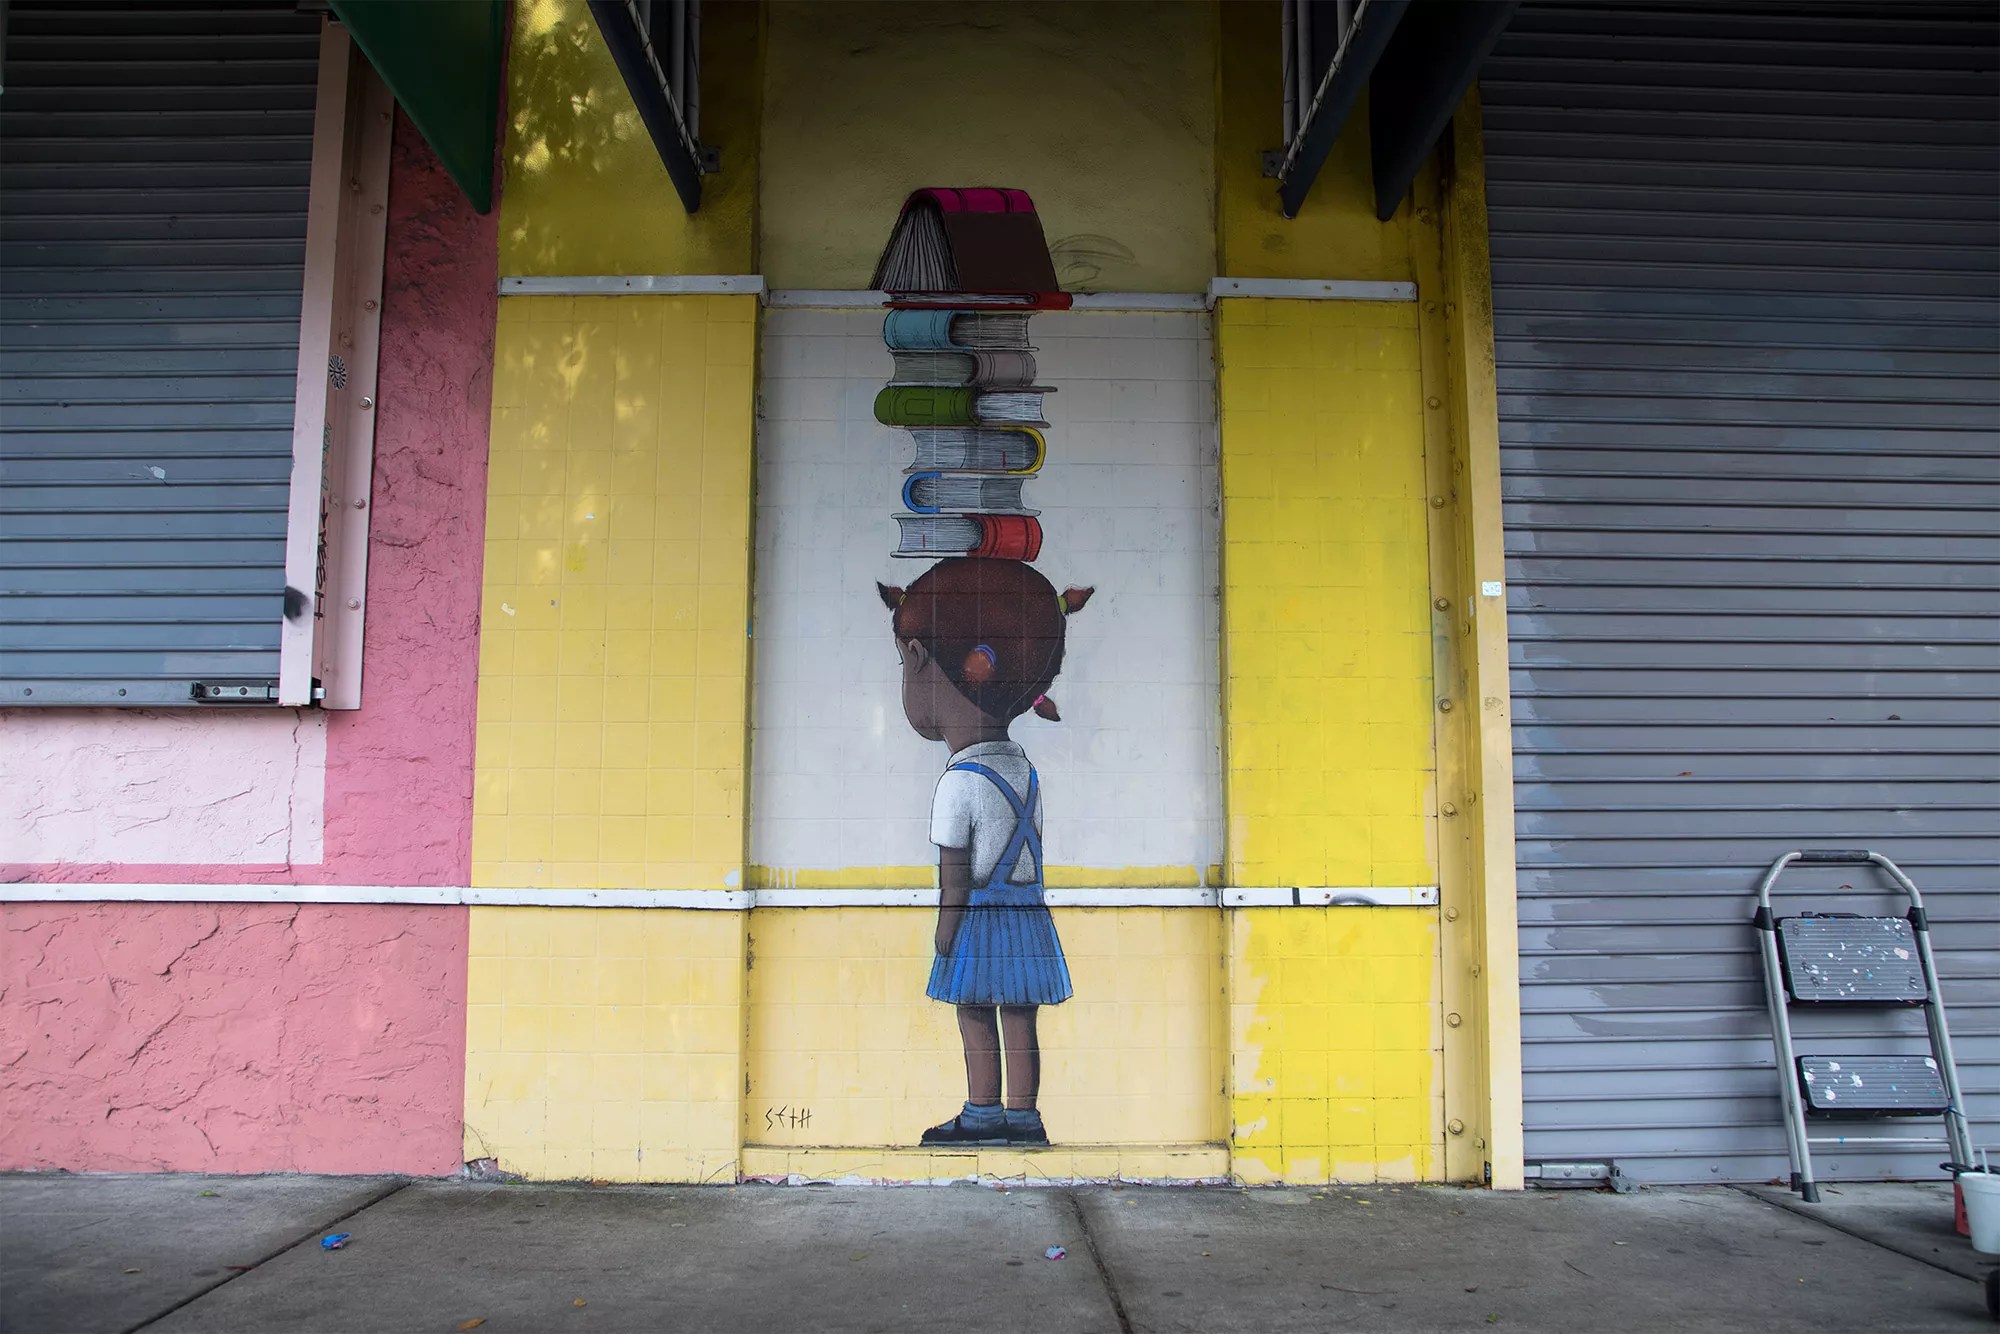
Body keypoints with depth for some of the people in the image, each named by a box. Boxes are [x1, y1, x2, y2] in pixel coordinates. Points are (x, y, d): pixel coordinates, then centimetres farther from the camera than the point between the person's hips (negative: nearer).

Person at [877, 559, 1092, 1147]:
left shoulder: (958, 781, -14)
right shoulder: (1026, 769, 6)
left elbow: (954, 867, -13)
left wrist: (946, 928, -8)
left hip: (980, 909, -6)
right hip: (1026, 905, 6)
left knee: (975, 1011, 4)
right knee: (1019, 1015, 8)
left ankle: (982, 1114, 10)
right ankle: (1021, 1115, 14)